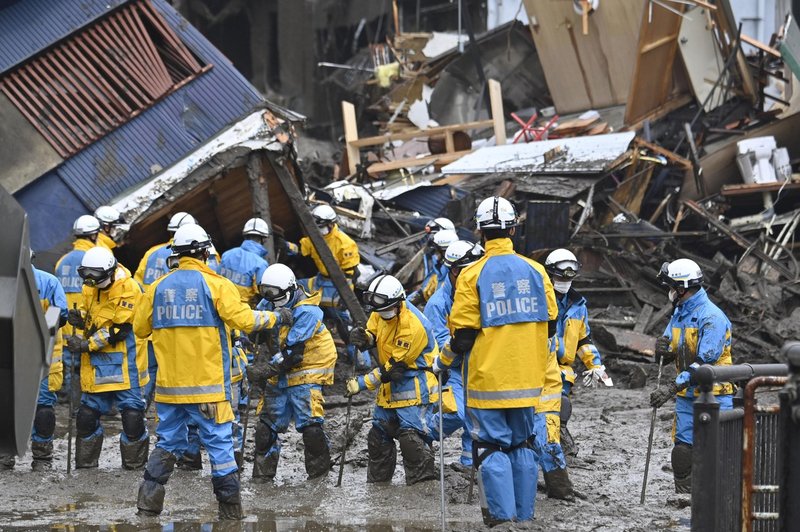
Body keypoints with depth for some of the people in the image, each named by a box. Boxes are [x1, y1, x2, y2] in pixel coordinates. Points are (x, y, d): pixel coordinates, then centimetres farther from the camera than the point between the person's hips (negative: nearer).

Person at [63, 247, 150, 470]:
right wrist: (80, 316, -5)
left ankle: (134, 465, 7)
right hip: (97, 360, 6)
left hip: (124, 359, -6)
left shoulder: (128, 289, -18)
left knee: (132, 413, -5)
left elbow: (119, 329, -19)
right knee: (88, 413, 7)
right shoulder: (90, 286, 5)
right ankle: (85, 465, 20)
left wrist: (87, 345, -20)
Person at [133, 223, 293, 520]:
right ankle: (231, 511, 4)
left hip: (169, 385, 4)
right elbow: (244, 320, -15)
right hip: (207, 385, -4)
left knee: (168, 442, 16)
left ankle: (147, 506, 10)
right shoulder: (216, 285, -8)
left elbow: (140, 330, 10)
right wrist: (276, 317, 2)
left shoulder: (158, 288, 5)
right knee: (220, 444, 3)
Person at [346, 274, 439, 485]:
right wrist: (363, 337, -17)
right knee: (378, 433, 14)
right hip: (390, 383, 9)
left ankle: (423, 481, -13)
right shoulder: (381, 312, -3)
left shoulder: (412, 326, -27)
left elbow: (394, 367, -24)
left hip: (413, 382, -9)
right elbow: (372, 333, 10)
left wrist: (362, 383, -22)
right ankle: (376, 483, 26)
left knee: (410, 434, -18)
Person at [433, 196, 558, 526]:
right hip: (527, 381, 4)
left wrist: (442, 362, 9)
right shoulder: (535, 271, 1)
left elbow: (463, 334, -10)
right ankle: (524, 516, 17)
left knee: (491, 447, 2)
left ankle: (502, 517, -3)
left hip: (488, 380, -4)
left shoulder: (473, 276, -11)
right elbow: (549, 324, 9)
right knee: (522, 446, 14)